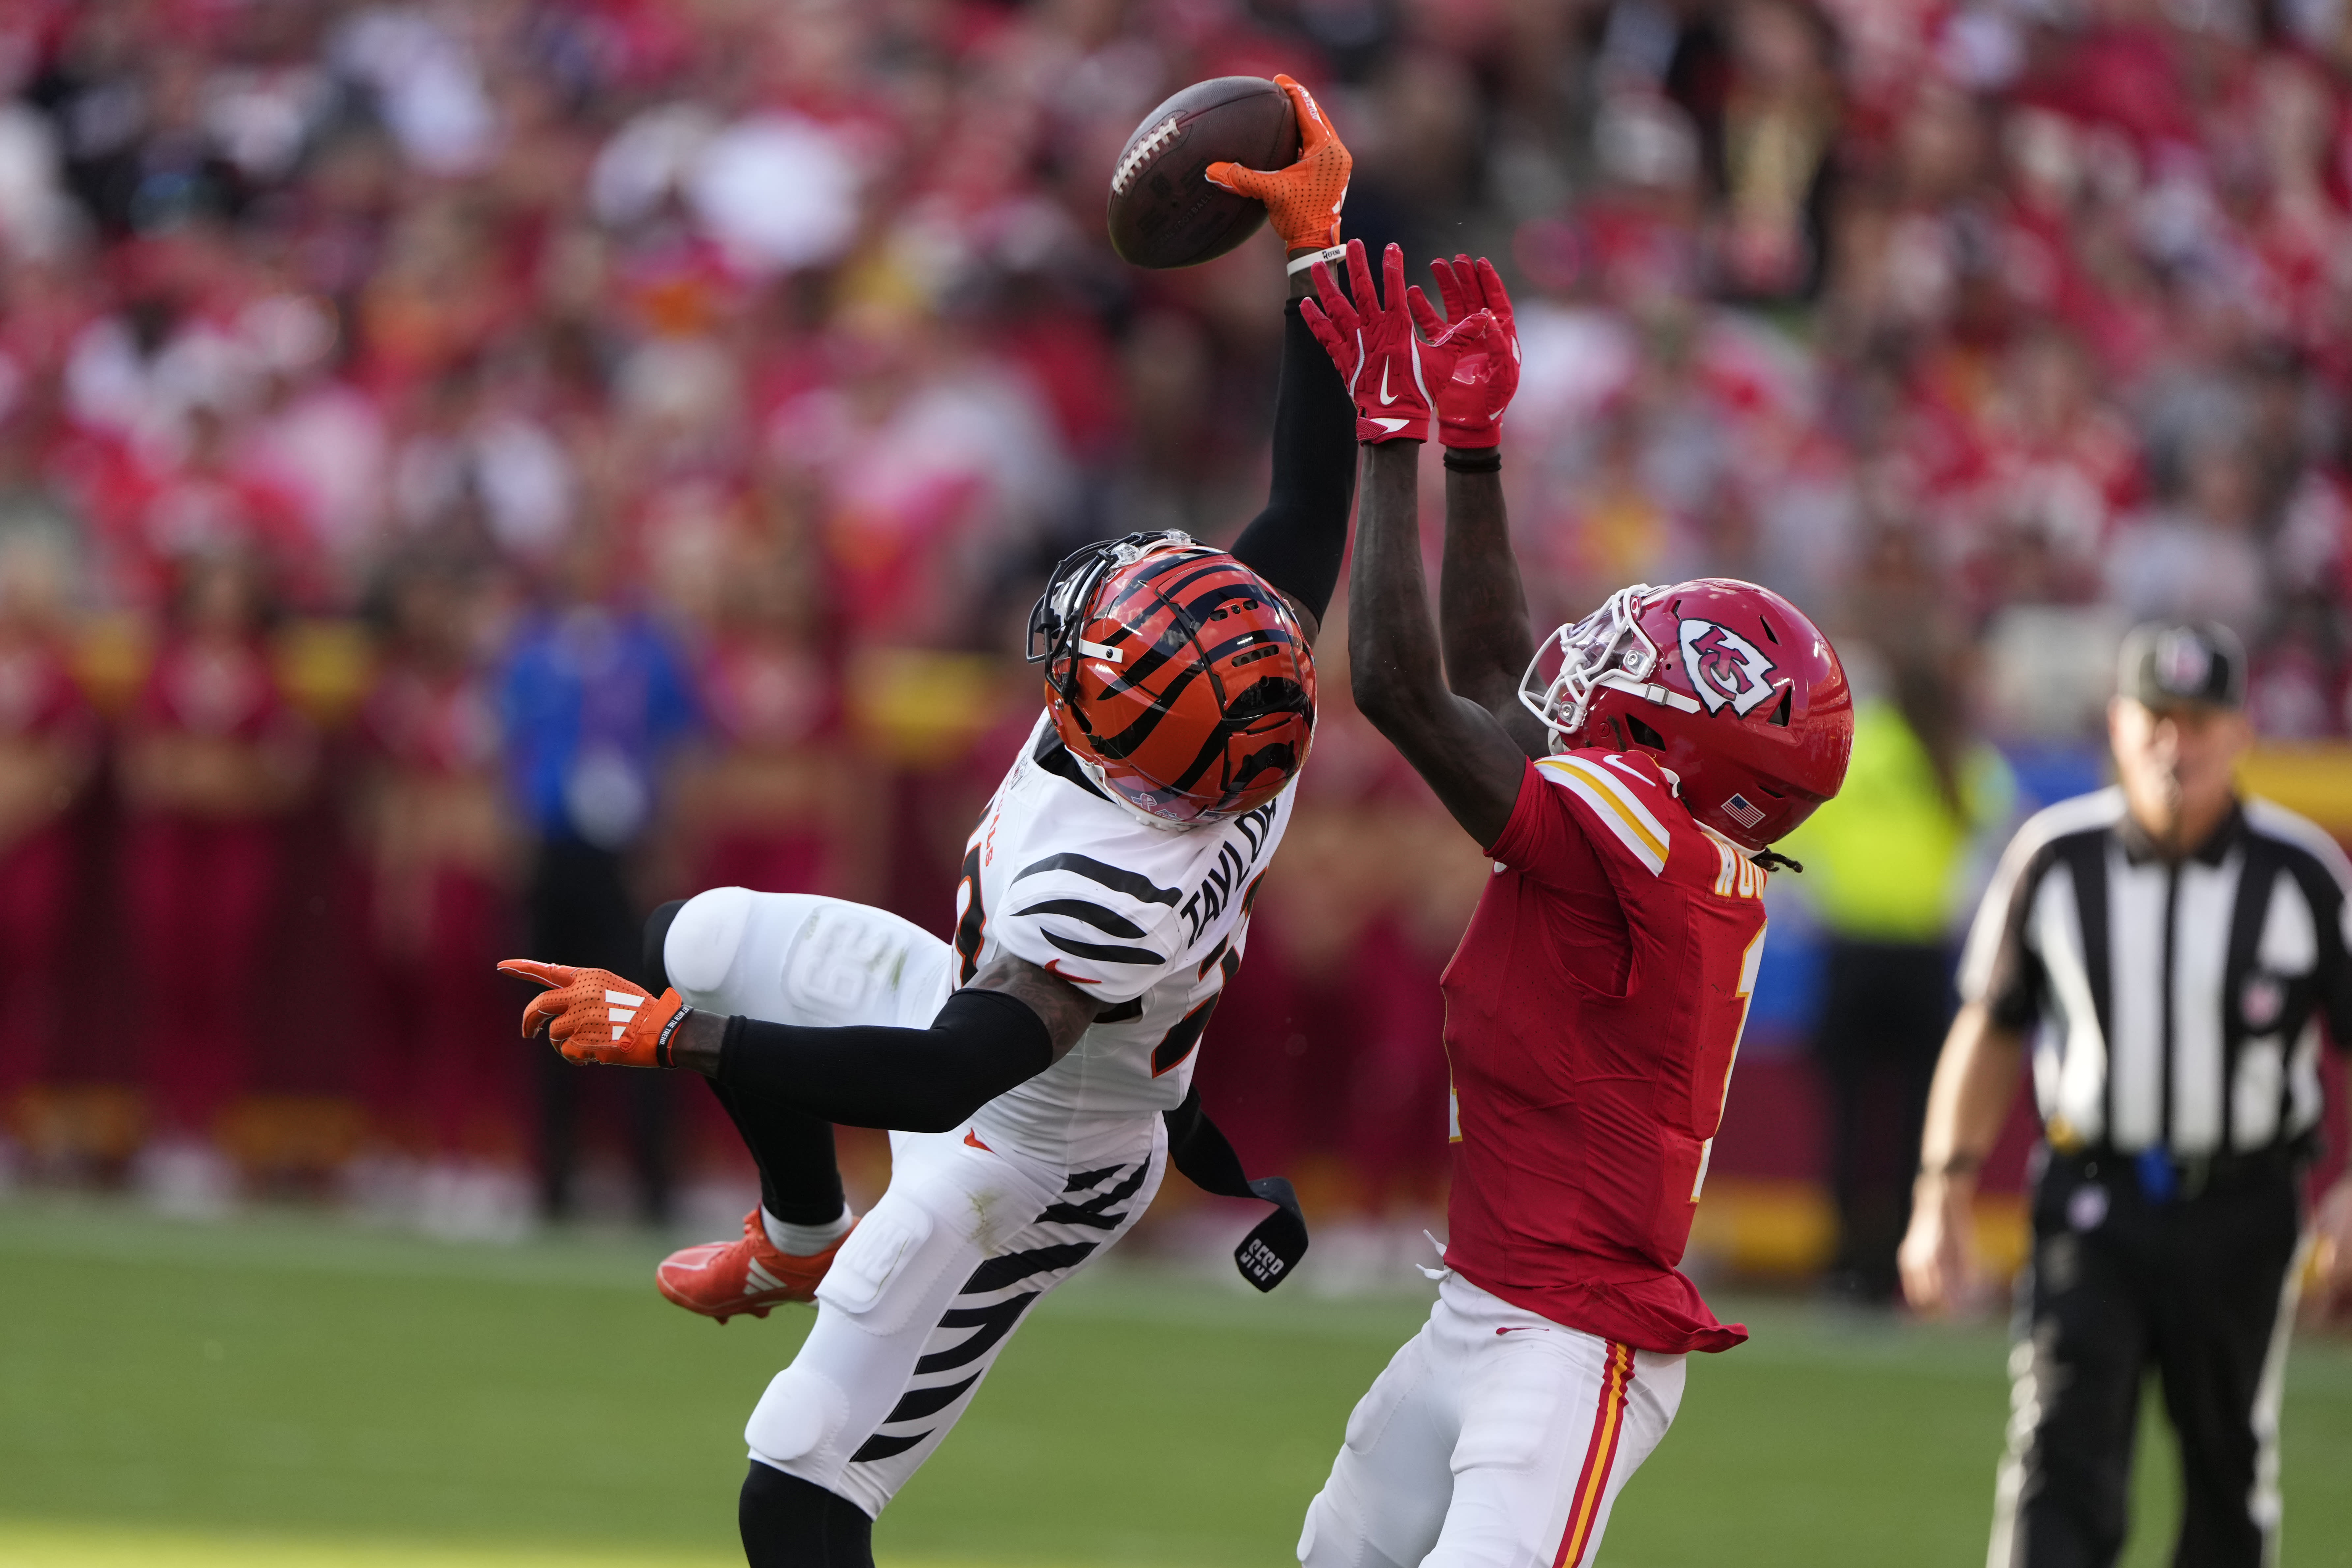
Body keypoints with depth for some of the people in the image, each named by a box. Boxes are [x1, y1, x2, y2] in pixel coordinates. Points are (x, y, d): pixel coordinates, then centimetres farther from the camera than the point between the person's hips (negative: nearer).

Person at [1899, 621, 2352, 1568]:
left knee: (2230, 1480, 12)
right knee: (2060, 1463, -15)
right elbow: (1990, 1030, 8)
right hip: (2092, 1208, 0)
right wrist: (1944, 1190, 3)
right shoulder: (2054, 858, -2)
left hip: (2242, 1214, 0)